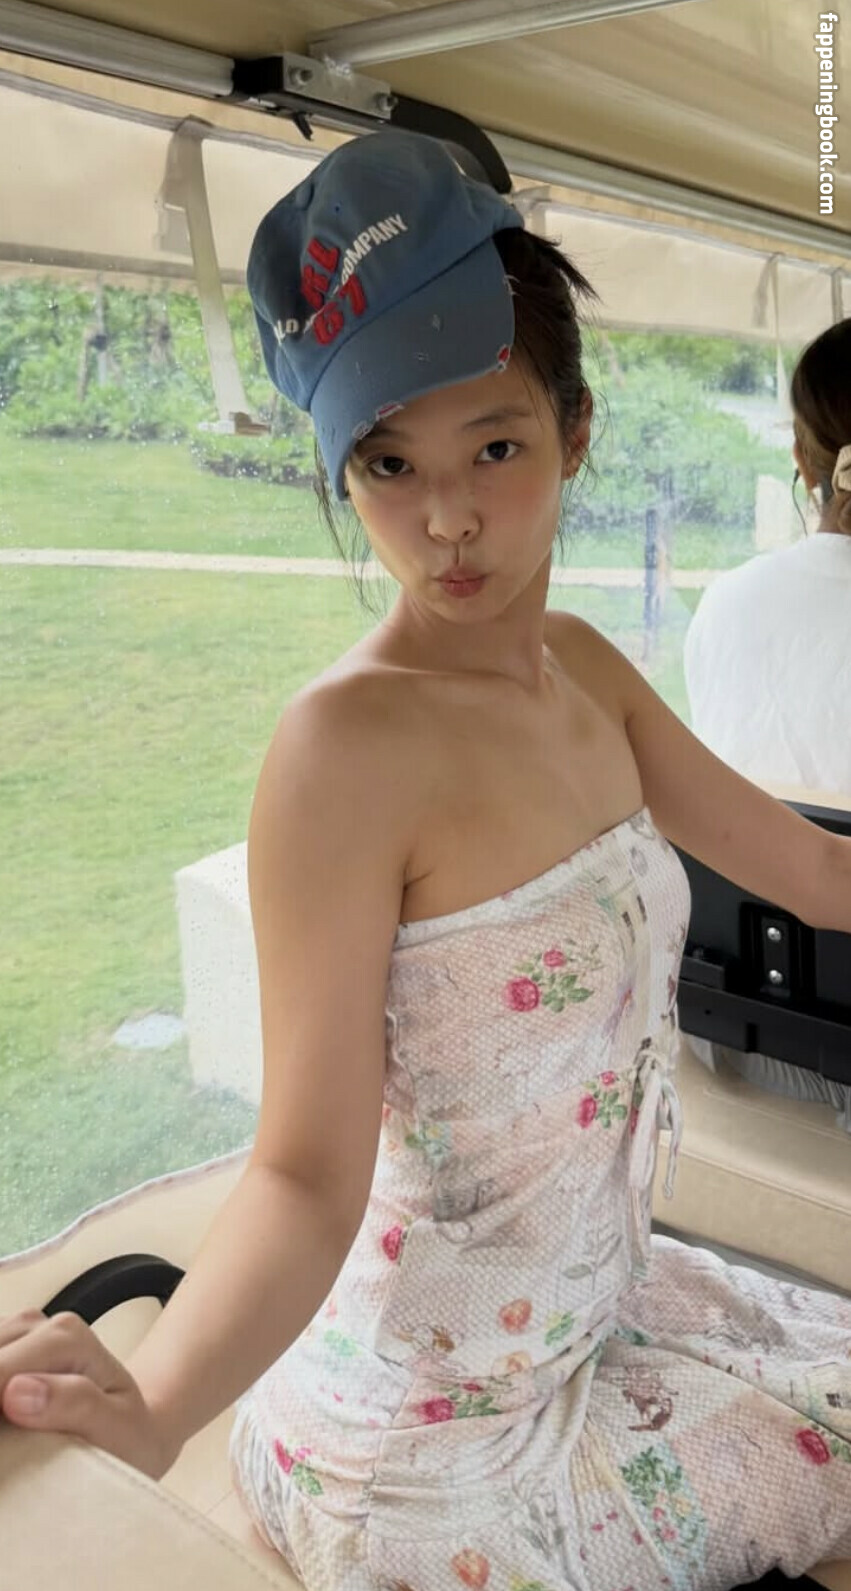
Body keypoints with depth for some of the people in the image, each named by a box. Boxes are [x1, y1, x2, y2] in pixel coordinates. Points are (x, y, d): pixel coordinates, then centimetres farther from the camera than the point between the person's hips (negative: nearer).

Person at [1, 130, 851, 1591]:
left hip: (597, 1302, 7)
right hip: (440, 1442, -6)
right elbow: (308, 1173, -27)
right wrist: (151, 1400, -43)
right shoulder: (349, 743, -26)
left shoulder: (584, 671, -2)